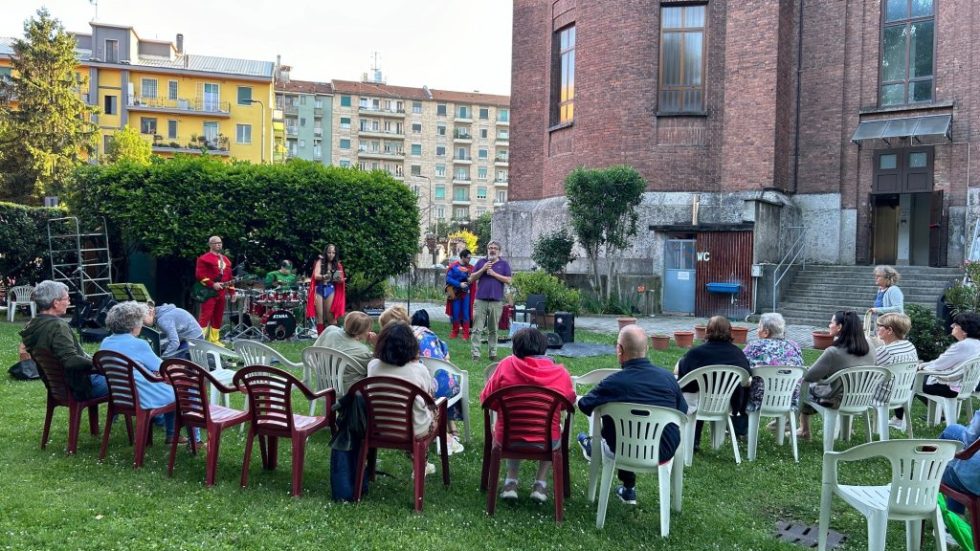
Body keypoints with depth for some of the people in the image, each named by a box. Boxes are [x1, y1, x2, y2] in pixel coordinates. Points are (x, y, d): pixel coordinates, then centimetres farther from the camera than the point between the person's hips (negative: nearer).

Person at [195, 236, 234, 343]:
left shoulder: (225, 259, 18)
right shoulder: (204, 258, -5)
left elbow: (229, 277, 21)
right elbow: (199, 275, -13)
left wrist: (232, 291, 15)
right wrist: (212, 284, -18)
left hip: (221, 293, 7)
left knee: (218, 317, 10)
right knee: (206, 315, -13)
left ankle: (214, 340, 18)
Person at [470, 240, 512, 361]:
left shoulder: (504, 264, 8)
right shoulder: (481, 262, 11)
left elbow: (508, 280, -2)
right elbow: (471, 279, 7)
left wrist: (493, 273, -9)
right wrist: (483, 269, -7)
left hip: (496, 301, 0)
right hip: (480, 300, 0)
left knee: (493, 330, 8)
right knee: (477, 329, -3)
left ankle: (493, 353, 17)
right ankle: (476, 354, -1)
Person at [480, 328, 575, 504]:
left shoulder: (507, 364, -9)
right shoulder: (560, 373, -8)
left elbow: (485, 398, 1)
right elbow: (570, 401, 11)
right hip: (545, 443, 0)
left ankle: (511, 482, 29)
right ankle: (540, 484, 28)